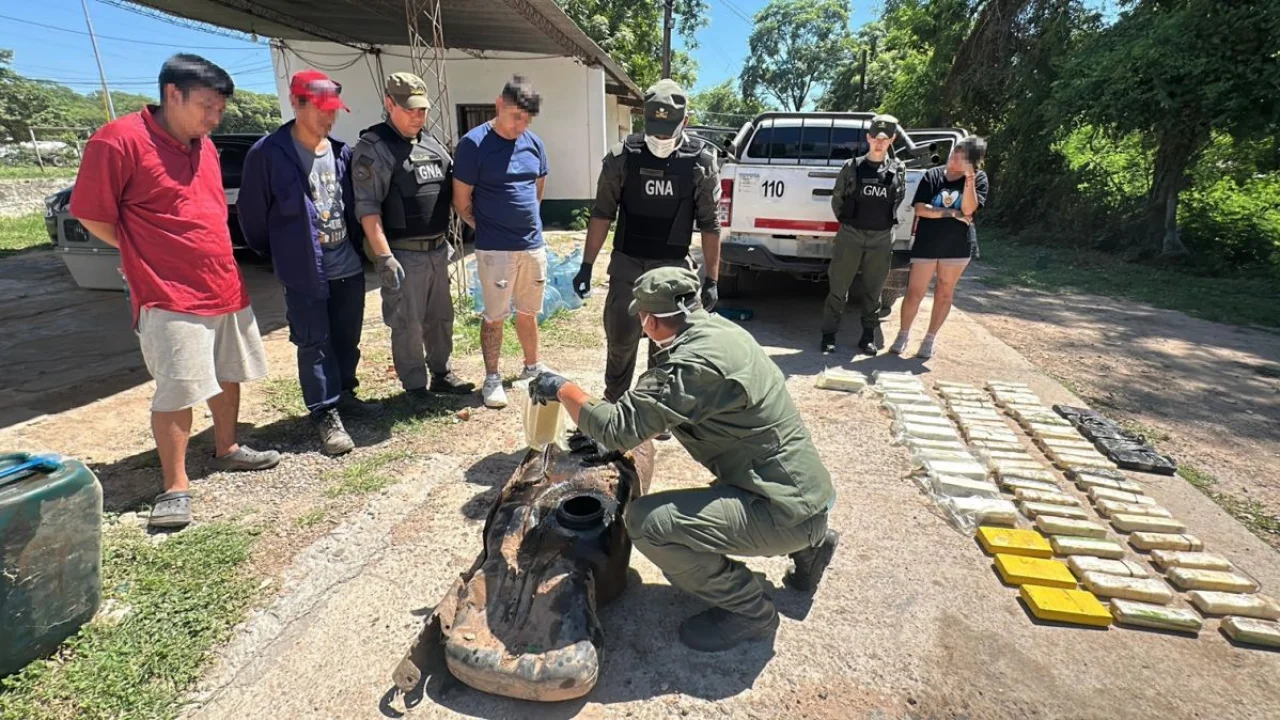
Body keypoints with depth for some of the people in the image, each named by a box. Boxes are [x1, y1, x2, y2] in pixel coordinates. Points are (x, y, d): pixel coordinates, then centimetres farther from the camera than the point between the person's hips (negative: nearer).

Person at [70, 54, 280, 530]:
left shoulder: (205, 145, 10)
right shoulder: (119, 140, -13)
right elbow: (92, 215, -9)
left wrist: (214, 259, 13)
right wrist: (149, 257, 1)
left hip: (226, 288, 8)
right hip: (170, 296, -7)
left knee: (229, 375, 17)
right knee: (177, 392, -5)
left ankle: (226, 450, 34)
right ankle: (175, 487, 7)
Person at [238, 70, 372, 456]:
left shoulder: (342, 152, 4)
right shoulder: (267, 154, -10)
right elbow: (251, 214, -3)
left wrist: (359, 247, 13)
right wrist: (281, 254, 5)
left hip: (349, 267, 5)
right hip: (304, 273, -5)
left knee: (347, 340, 15)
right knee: (315, 345, 2)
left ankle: (344, 394, 33)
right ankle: (327, 416, 10)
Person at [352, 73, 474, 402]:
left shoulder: (431, 144, 12)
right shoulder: (373, 148, -9)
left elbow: (452, 189, 18)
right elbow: (368, 208, -15)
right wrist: (384, 257, -21)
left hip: (437, 249, 7)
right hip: (403, 254, -7)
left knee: (441, 318, 15)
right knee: (408, 325, 3)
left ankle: (442, 375, 30)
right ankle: (416, 387, 16)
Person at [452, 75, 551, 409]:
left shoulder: (534, 143, 5)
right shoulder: (474, 143, -11)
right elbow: (462, 201, -6)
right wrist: (488, 228, 3)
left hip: (533, 244, 5)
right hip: (495, 249, -5)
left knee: (528, 312, 16)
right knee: (495, 316, 4)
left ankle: (533, 368, 31)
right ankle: (492, 379, 16)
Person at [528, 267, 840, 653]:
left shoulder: (694, 363, -26)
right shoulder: (718, 328, 3)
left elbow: (618, 428, -24)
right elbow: (661, 406, 17)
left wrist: (563, 389, -9)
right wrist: (618, 443, 17)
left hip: (786, 511, -10)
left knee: (645, 521, -21)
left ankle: (747, 610, 0)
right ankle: (810, 543, 27)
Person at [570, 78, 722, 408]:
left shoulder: (701, 161, -5)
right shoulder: (622, 156, -4)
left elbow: (710, 225, -2)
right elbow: (602, 214, 1)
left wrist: (711, 279, -4)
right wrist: (586, 265, -1)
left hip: (673, 268, 0)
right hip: (627, 264, 1)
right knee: (620, 339, 6)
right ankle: (612, 404, 28)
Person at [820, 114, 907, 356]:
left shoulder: (898, 169, 5)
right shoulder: (852, 167, 0)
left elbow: (898, 199, 16)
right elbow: (837, 199, 8)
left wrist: (884, 221, 14)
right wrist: (846, 221, 10)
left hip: (882, 239, 2)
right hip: (850, 236, -1)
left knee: (872, 291, 9)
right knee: (838, 289, 1)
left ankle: (868, 336, 20)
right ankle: (829, 335, 10)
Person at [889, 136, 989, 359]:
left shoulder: (979, 179, 0)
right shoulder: (932, 176, -1)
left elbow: (968, 209, -14)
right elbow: (920, 209, -10)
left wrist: (969, 178, -21)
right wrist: (952, 213, -13)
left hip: (958, 245, 1)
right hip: (926, 243, -1)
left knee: (944, 293, 8)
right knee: (914, 292, 0)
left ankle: (930, 339, 21)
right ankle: (903, 335, 17)